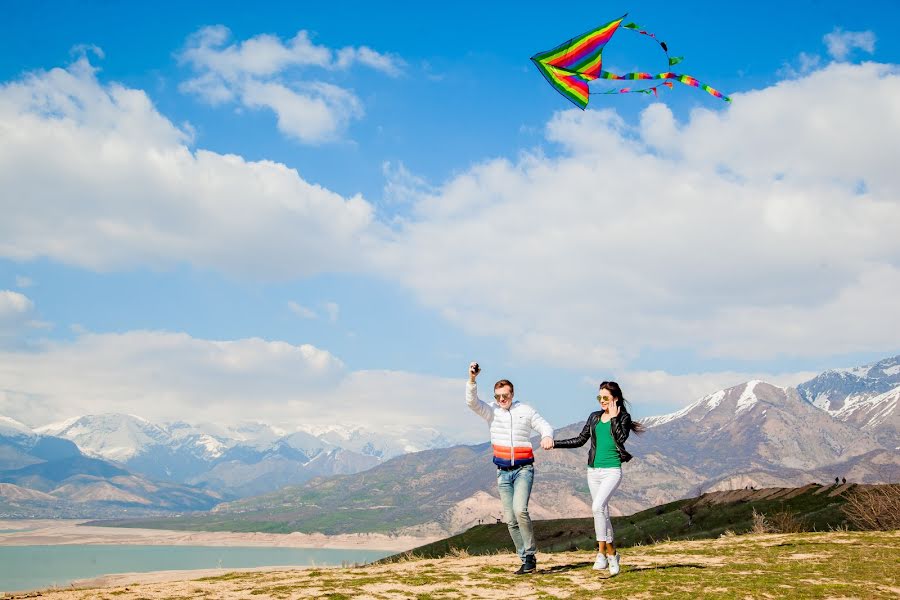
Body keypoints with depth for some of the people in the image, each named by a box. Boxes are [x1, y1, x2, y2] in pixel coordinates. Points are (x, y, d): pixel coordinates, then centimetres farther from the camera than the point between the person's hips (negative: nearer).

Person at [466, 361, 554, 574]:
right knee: (510, 519, 2)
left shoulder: (525, 411, 3)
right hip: (503, 472, 3)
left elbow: (545, 426, 4)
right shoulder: (491, 411, 5)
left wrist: (547, 436, -20)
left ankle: (530, 554, -12)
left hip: (523, 469, -3)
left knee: (519, 510, -23)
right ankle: (526, 560, 10)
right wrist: (472, 379, -25)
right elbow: (472, 402, -9)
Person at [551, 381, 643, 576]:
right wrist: (555, 443, 12)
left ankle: (601, 552, -18)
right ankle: (611, 553, 20)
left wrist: (614, 417, -14)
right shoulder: (594, 417, 11)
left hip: (612, 470, -5)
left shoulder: (623, 418, -1)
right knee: (603, 512, 9)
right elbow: (580, 440, 17)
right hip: (593, 471, 6)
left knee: (598, 506, -23)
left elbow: (621, 438, -19)